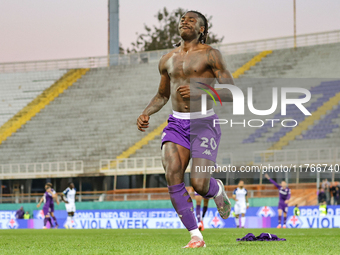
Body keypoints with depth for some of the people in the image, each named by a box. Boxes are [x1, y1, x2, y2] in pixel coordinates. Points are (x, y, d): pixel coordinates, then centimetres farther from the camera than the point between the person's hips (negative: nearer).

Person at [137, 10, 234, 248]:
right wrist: (145, 114, 7)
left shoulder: (211, 55, -5)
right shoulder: (167, 60, 12)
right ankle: (196, 236, -9)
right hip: (177, 125, 4)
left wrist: (199, 93, -25)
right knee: (173, 178, -19)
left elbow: (232, 94, -10)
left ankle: (217, 189, 25)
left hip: (204, 124, -4)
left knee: (200, 185, -15)